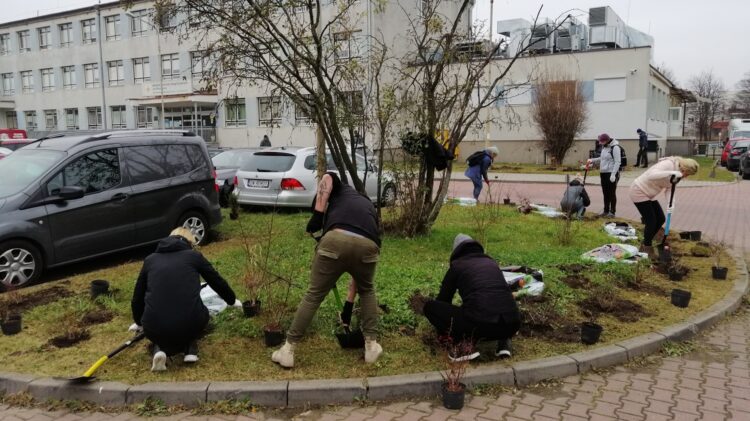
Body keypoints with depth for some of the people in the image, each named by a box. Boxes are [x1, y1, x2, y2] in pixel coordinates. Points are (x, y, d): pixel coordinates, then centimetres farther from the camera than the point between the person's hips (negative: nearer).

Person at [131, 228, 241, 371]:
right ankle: (190, 349, 12)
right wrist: (232, 300, 42)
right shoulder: (194, 256, 12)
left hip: (155, 328, 1)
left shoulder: (150, 259, 17)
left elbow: (137, 297, 26)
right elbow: (217, 281, 23)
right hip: (189, 324, -1)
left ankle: (159, 349, 6)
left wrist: (139, 323, 45)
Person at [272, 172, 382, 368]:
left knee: (313, 295, 15)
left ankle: (288, 350, 24)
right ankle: (371, 345, 30)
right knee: (367, 291, 32)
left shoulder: (340, 190, 36)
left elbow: (327, 178, 7)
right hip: (368, 245, 3)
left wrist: (317, 218, 7)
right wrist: (349, 307, 50)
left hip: (337, 240, -2)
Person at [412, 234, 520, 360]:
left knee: (430, 307, 14)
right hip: (512, 325, 5)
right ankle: (503, 340, 13)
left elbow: (443, 299, 23)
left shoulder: (457, 265, 14)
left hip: (479, 323, -5)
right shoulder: (491, 262, 26)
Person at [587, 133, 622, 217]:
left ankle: (612, 212, 5)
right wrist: (592, 160, 12)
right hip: (603, 173, 8)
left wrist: (613, 174, -22)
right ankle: (606, 211, 22)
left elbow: (617, 162, -17)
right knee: (605, 193, 13)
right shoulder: (604, 147, 13)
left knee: (612, 193, -2)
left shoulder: (615, 147, -14)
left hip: (611, 173, -8)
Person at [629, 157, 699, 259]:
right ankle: (647, 249, 12)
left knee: (661, 219, 10)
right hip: (639, 192, -10)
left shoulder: (677, 174, 3)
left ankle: (645, 245, 25)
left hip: (649, 195, 10)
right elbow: (652, 175, -41)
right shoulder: (668, 164, -25)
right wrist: (671, 173, -48)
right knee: (651, 221, -7)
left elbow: (669, 189, -2)